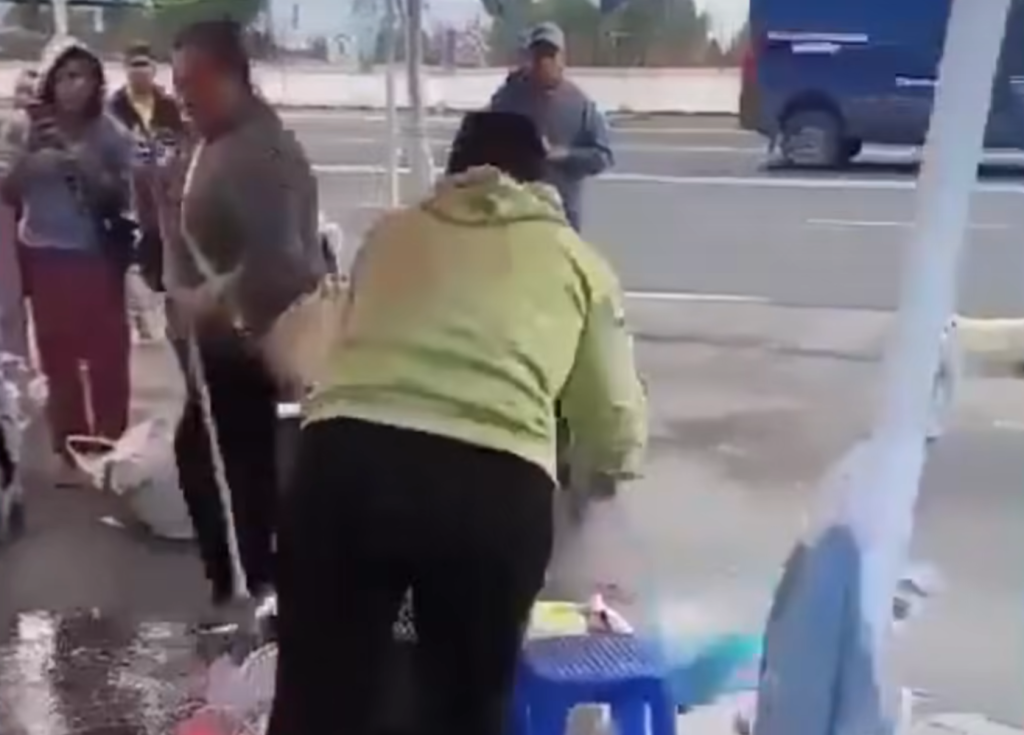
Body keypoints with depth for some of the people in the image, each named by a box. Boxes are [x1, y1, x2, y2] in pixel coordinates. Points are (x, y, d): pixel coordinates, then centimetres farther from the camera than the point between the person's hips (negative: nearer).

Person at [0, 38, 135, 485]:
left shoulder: (111, 136, -3)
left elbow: (122, 198, -1)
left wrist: (91, 171, -17)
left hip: (97, 258, -1)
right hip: (45, 258, 1)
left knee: (107, 358, 1)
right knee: (57, 361, 8)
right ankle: (69, 455, 19)